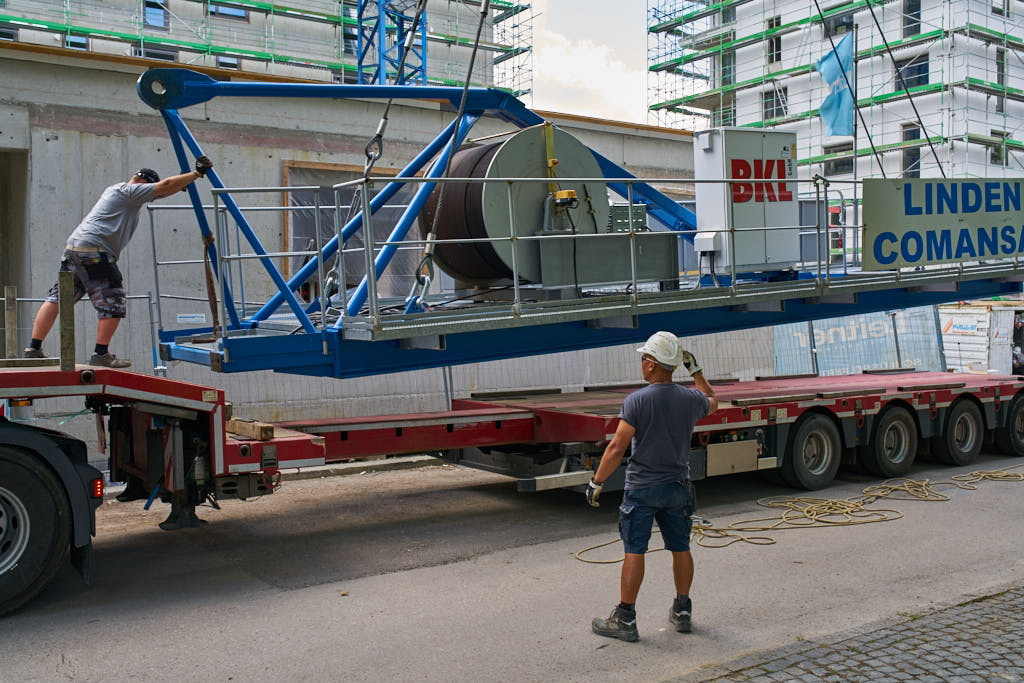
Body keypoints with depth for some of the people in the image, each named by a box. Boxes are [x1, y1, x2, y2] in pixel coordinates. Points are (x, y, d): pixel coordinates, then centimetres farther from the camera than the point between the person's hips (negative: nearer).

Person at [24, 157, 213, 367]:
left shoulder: (116, 191, 28)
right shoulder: (129, 190, -1)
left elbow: (161, 191, 33)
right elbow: (165, 186, -8)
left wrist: (184, 183, 25)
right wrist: (197, 173, -4)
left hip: (73, 248, 10)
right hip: (94, 251, -10)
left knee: (57, 298, 9)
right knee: (112, 305, -3)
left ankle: (34, 348, 10)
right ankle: (100, 354, -2)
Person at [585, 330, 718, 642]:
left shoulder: (636, 401, -17)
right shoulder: (690, 399, -4)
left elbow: (616, 448, -17)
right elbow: (712, 402, 22)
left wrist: (596, 482, -8)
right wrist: (696, 370, 25)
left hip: (642, 488, -4)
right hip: (678, 487, 4)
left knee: (634, 552, 0)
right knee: (680, 548, 15)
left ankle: (625, 620, 6)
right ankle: (682, 612, 27)